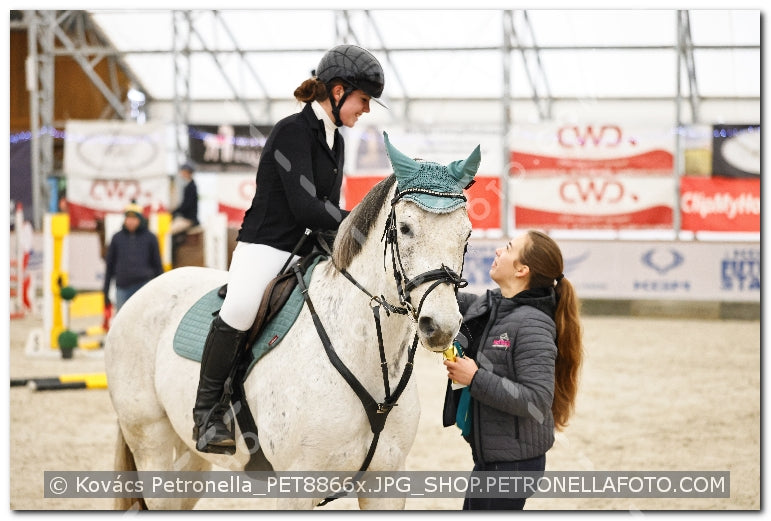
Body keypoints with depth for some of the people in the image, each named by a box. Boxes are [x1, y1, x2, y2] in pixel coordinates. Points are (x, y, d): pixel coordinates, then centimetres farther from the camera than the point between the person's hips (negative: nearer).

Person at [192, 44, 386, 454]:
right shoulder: (293, 131, -12)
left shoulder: (335, 142, 16)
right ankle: (207, 413, -20)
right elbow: (305, 207, -19)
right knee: (239, 310, -34)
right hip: (265, 247, -9)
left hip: (307, 253, 9)